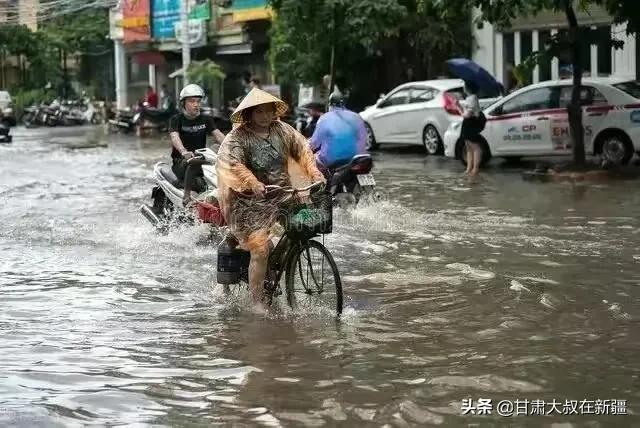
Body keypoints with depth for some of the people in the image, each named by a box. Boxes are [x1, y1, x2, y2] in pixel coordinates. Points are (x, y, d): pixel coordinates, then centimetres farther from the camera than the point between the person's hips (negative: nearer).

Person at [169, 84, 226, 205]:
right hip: (180, 161, -4)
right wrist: (184, 152, -41)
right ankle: (187, 195, -37)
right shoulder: (176, 120, -1)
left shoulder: (206, 120, 11)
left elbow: (217, 134, -4)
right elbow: (175, 137, -19)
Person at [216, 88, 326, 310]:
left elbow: (302, 149, 11)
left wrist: (315, 174, -5)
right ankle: (257, 303, -4)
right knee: (260, 250, -15)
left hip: (283, 194, 6)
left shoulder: (282, 130, 7)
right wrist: (252, 182, -39)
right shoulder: (237, 137, -10)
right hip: (252, 202, -6)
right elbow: (230, 162, -24)